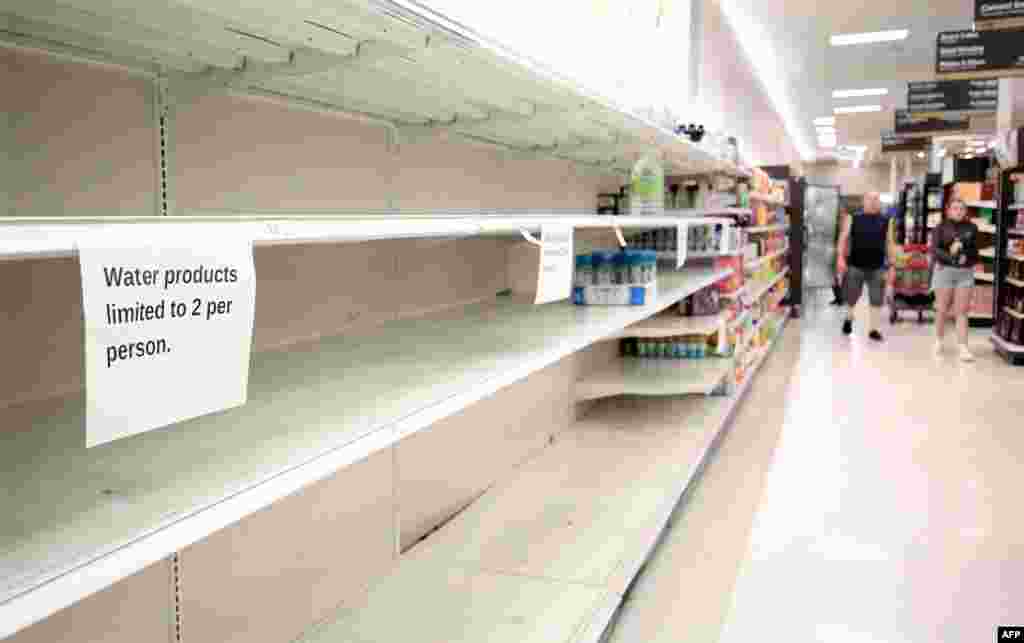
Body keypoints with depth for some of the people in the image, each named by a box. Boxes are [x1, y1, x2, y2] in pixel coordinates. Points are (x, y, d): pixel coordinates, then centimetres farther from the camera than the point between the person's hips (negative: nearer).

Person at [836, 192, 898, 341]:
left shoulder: (886, 221, 7)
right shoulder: (853, 219, 2)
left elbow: (890, 244, 9)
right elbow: (843, 239, 1)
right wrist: (841, 257, -10)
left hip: (877, 268, 1)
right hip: (855, 266, -1)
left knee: (876, 300, 3)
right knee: (852, 298, 9)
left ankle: (874, 329, 12)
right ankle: (848, 319, 36)